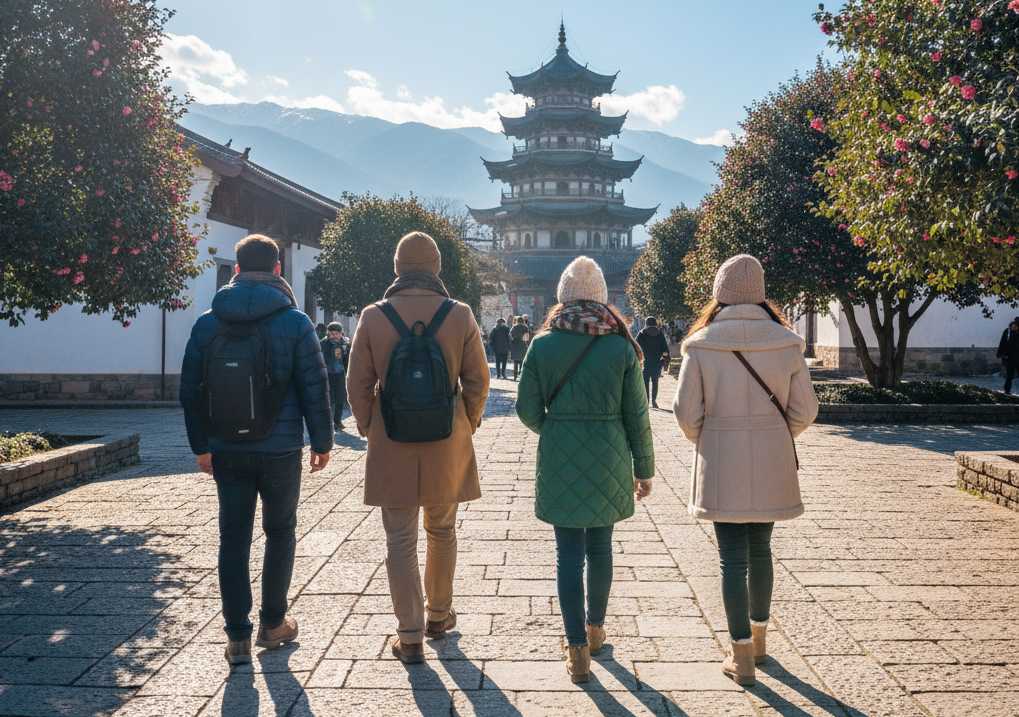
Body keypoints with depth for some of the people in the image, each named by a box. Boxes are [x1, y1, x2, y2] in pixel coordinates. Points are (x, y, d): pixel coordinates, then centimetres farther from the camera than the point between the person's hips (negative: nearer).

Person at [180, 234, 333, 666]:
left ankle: (237, 637, 11)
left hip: (227, 450, 2)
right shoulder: (295, 322, -8)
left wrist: (201, 444, 13)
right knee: (280, 532, 14)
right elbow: (314, 387, -8)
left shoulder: (207, 323, 1)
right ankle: (273, 623, 23)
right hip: (280, 448, -2)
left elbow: (190, 390, 5)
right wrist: (322, 441, 2)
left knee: (233, 538, 8)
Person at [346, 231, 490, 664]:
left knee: (400, 540, 7)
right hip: (447, 441, 1)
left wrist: (368, 429, 12)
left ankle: (410, 635, 8)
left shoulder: (374, 317, -5)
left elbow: (358, 384, -2)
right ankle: (438, 615, 33)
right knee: (441, 531, 19)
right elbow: (477, 381, -1)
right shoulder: (460, 316, -5)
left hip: (391, 442, -1)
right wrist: (467, 426, 13)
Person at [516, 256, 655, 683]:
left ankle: (578, 649, 3)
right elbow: (636, 414, -2)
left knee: (569, 552, 5)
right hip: (608, 459, 1)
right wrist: (644, 468, 7)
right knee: (600, 546, 17)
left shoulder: (543, 344, -5)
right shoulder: (620, 346, -4)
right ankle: (595, 628, 35)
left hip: (559, 460, -1)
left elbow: (527, 409, -2)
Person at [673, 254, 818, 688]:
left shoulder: (701, 344, -9)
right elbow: (804, 411, -1)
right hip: (771, 467, 3)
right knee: (760, 550, 19)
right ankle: (758, 637, 35)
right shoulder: (786, 342, -3)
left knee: (732, 557, 5)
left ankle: (742, 655, 10)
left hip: (721, 466, -2)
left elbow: (687, 412, -8)